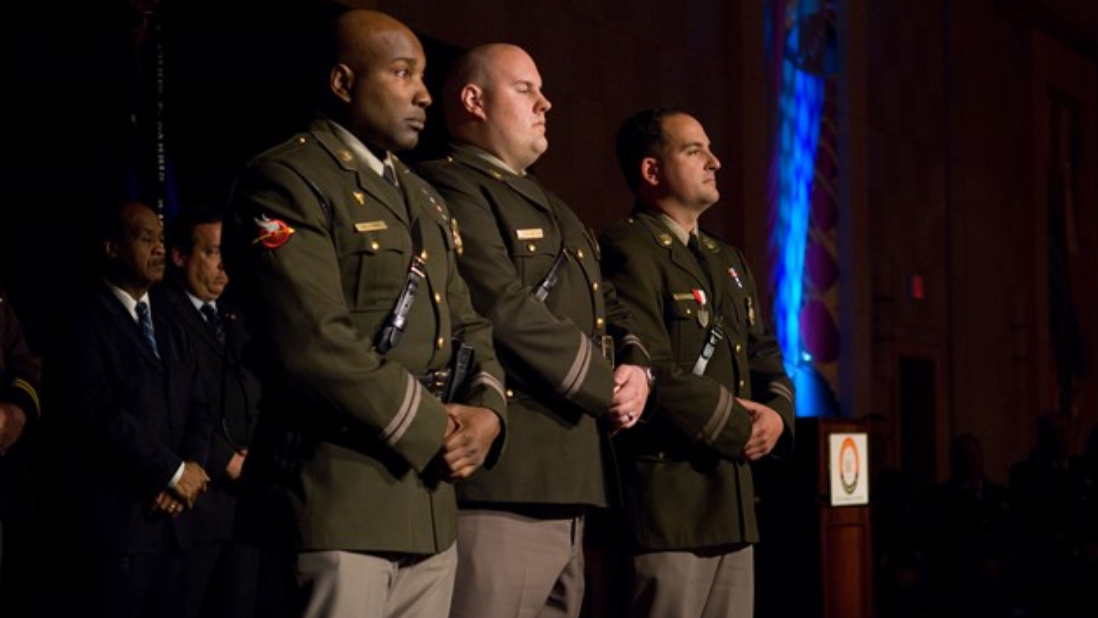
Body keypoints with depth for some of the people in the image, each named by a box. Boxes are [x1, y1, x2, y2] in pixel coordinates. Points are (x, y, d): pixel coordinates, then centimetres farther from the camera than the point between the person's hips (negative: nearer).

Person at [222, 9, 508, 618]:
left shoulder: (424, 200, 22)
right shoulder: (286, 182, -7)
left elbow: (469, 326, 21)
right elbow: (316, 345, -18)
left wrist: (485, 412, -1)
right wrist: (433, 430, -11)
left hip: (431, 504, 8)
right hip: (338, 501, -8)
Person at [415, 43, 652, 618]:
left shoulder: (553, 210, 27)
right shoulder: (450, 188, -6)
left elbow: (610, 310, 25)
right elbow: (506, 310, -17)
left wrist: (635, 369, 1)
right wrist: (606, 387, -9)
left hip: (567, 485, 10)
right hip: (499, 484, -10)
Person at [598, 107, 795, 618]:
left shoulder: (729, 260, 22)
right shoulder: (629, 251, -9)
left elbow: (766, 357, 22)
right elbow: (651, 371, -19)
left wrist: (777, 414, 0)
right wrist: (737, 427, -10)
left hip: (732, 498, 9)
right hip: (666, 501, -9)